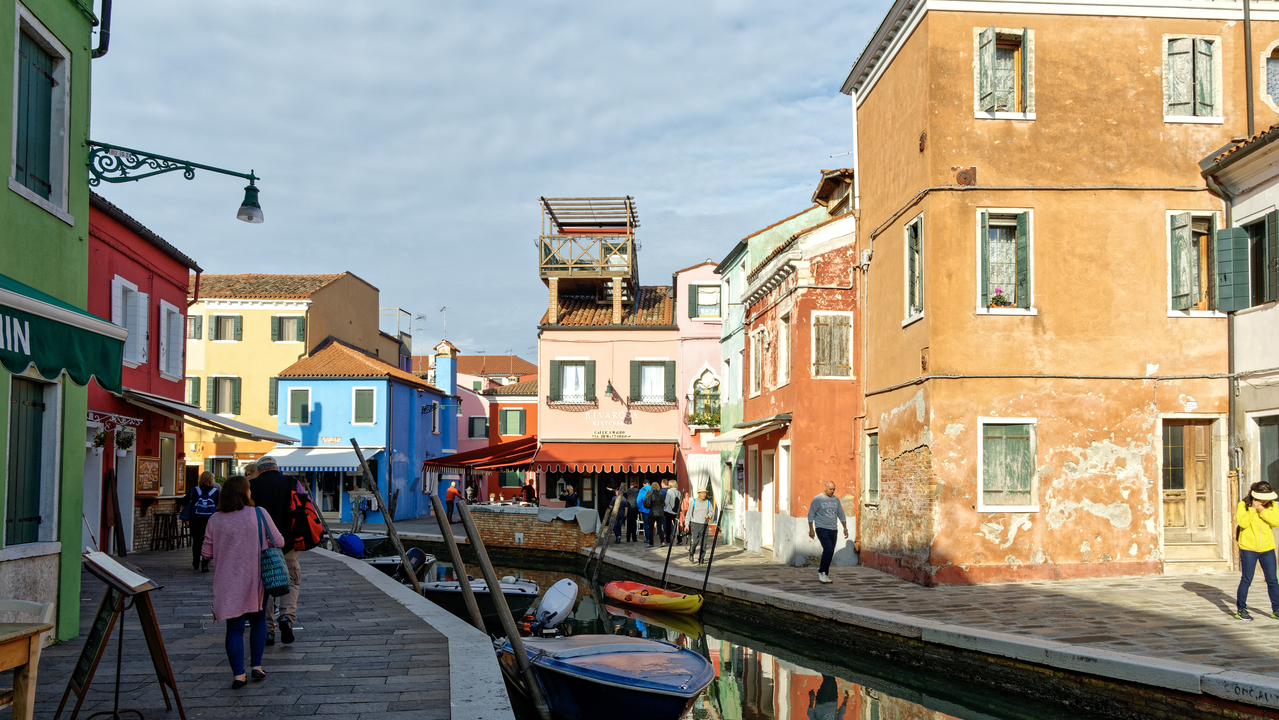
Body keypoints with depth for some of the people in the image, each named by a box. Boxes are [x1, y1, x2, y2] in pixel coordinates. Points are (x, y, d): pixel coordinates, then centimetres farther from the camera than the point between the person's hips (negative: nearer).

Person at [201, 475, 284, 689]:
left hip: (228, 583, 0)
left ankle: (238, 674, 2)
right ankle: (256, 666, 18)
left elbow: (206, 553, 1)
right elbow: (279, 542, -2)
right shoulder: (259, 514, -9)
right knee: (258, 620, 19)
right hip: (256, 581, 0)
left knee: (234, 628, 6)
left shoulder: (215, 520, -5)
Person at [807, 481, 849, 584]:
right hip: (822, 529, -6)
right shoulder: (817, 499, -4)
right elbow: (811, 515, -2)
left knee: (830, 552, 4)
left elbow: (841, 515, 19)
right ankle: (821, 572, -7)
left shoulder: (836, 500, 12)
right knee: (828, 549, -20)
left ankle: (824, 575, 12)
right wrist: (811, 530, -6)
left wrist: (845, 529, 14)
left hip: (832, 530, 6)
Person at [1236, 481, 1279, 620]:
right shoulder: (1243, 505, -4)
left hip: (1267, 548, 3)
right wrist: (1253, 508, -20)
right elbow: (1243, 523, -18)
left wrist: (1262, 511, -18)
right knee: (1246, 580, -1)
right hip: (1248, 548, -3)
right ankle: (1240, 610, 8)